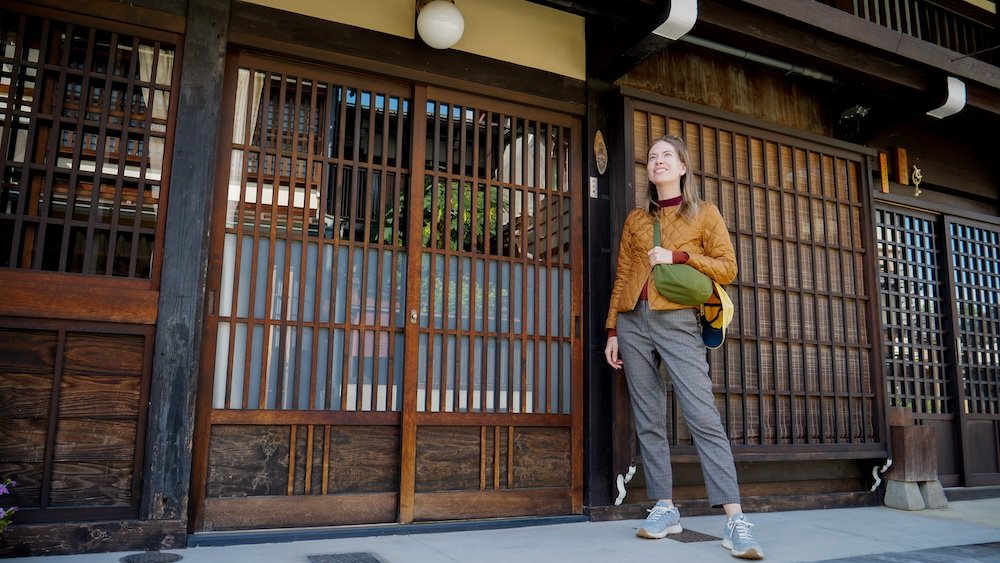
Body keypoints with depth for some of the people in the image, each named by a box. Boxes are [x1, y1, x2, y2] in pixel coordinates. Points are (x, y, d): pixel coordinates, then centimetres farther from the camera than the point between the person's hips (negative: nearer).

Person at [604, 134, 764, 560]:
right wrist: (612, 330, 8)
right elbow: (622, 277, 14)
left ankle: (735, 520, -12)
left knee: (703, 416, -13)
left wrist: (678, 256, -10)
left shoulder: (704, 213, 8)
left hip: (677, 322, -4)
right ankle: (665, 508, 11)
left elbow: (727, 268, 2)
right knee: (648, 419, 3)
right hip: (633, 321, 4)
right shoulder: (635, 219, 17)